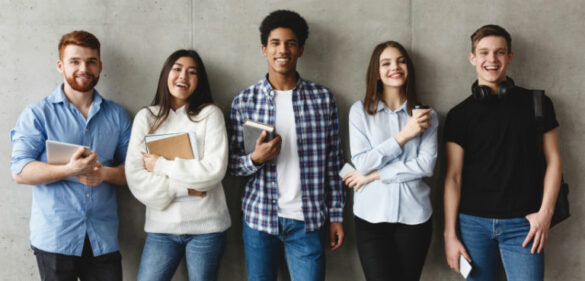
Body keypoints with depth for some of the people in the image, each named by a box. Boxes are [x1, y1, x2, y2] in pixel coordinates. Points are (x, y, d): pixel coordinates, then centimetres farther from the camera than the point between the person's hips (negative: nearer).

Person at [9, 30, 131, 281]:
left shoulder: (116, 115, 11)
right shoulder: (38, 114, 2)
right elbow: (20, 172, -6)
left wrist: (105, 173, -12)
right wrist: (70, 170, -21)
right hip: (54, 238, -2)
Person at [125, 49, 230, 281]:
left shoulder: (210, 114, 0)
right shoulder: (146, 117, 4)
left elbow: (215, 169, -11)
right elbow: (134, 176, -4)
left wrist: (161, 165, -8)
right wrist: (185, 189, -12)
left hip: (206, 227, -1)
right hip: (161, 227, 1)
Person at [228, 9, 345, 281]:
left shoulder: (322, 98, 1)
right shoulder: (244, 101, 1)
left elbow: (333, 162, 4)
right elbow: (232, 164, 5)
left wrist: (336, 216, 2)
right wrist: (255, 159, -17)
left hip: (307, 220, 0)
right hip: (259, 217, 1)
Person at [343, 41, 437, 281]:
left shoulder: (425, 115, 5)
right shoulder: (360, 110, 2)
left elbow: (426, 165, -7)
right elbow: (362, 163, -7)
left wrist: (374, 175, -10)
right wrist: (403, 135, -11)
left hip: (414, 216, 2)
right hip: (371, 217, -1)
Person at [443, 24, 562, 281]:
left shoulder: (537, 104, 4)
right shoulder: (459, 115, 3)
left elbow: (552, 159, 6)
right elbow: (453, 176, 0)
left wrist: (545, 212, -6)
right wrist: (450, 234, -3)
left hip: (523, 223, 0)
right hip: (473, 222, 1)